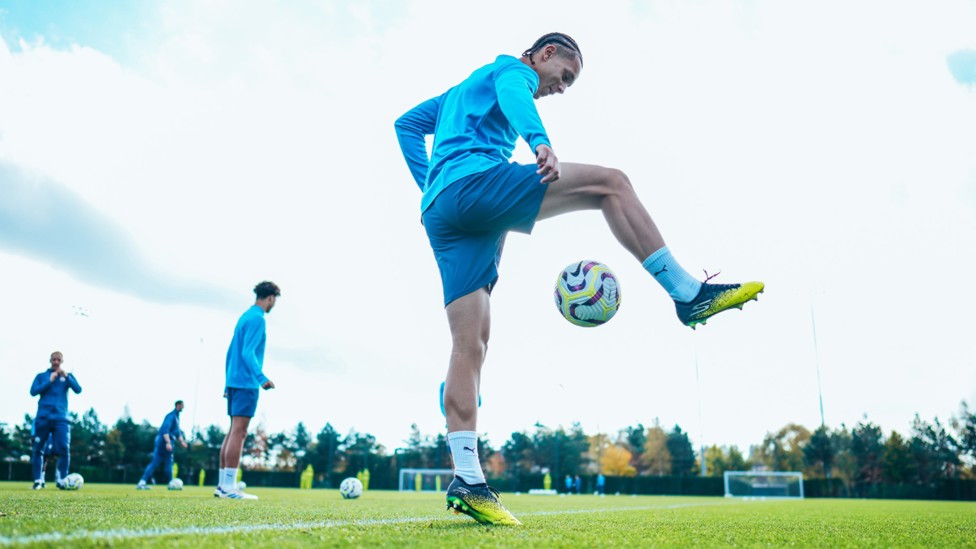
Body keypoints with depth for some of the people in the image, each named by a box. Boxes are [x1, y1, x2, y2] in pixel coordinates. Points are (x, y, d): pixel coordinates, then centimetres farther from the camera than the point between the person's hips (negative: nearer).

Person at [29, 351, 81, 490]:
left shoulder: (68, 376, 13)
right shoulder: (41, 376, 13)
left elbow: (78, 390, -2)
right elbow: (33, 391, -1)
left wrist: (66, 377, -13)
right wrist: (49, 381, -10)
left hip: (61, 418, 0)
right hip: (43, 417, 0)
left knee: (63, 449, -11)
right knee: (38, 449, 0)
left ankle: (61, 479, -5)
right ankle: (38, 480, 8)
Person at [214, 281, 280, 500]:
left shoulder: (245, 317, 19)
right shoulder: (257, 319, -10)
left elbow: (230, 352, 21)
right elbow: (248, 353, -20)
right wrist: (262, 377, -29)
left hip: (234, 381, 10)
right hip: (246, 383, -10)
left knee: (234, 432, 10)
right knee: (239, 432, -10)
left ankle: (222, 485, 12)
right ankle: (229, 486, -11)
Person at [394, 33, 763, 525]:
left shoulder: (462, 89, 38)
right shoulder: (512, 69, 12)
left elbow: (407, 125, 37)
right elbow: (513, 98, -12)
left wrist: (431, 188, 25)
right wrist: (540, 141, -33)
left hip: (440, 214, 9)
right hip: (473, 180, -9)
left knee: (470, 342, -2)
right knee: (610, 183, -7)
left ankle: (467, 481, -8)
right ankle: (687, 292, -12)